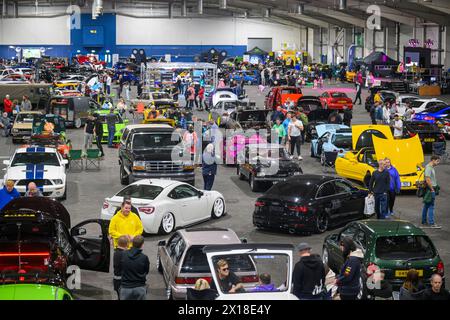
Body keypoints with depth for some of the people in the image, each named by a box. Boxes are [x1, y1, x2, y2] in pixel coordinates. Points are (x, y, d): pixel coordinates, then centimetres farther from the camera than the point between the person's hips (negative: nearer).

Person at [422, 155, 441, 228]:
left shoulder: (431, 167, 16)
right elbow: (427, 180, -22)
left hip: (431, 189, 10)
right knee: (431, 206, -10)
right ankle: (432, 223, -10)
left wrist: (435, 188, 18)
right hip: (430, 189, -10)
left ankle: (424, 222, 20)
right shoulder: (428, 168, -16)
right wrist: (432, 190, -19)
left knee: (426, 206, 14)